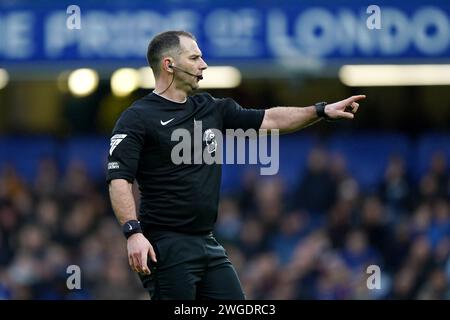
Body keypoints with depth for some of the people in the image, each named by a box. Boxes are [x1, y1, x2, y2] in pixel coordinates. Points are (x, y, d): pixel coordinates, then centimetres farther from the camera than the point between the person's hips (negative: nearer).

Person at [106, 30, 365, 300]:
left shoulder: (211, 109, 14)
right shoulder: (138, 118, -8)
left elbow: (268, 120, 17)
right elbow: (119, 179, -15)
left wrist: (322, 111, 9)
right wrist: (133, 232, -27)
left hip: (208, 244, 8)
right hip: (166, 246, -8)